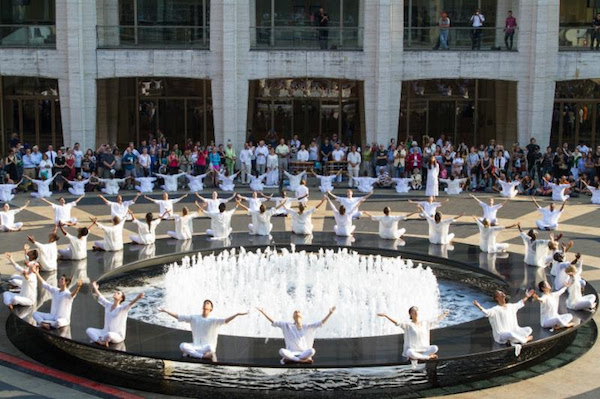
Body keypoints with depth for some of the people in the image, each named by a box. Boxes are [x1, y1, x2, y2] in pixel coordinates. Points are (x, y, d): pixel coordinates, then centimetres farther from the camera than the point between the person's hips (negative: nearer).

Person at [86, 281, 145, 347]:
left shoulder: (122, 308, -12)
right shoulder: (108, 305, 6)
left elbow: (131, 303, -31)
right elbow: (100, 297, 21)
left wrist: (138, 298, -51)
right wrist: (95, 287, 35)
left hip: (117, 336, -6)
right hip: (105, 332, 6)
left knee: (109, 335, -39)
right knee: (89, 330, -7)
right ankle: (100, 342, -23)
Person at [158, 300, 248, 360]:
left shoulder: (214, 320, 1)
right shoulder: (194, 318, 10)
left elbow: (225, 321, -16)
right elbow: (178, 316, 11)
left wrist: (237, 314, -31)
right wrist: (165, 311, 7)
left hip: (207, 347, -3)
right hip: (195, 346, 3)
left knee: (210, 347, -39)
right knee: (182, 345, -28)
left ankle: (189, 353, -17)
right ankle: (203, 356, -27)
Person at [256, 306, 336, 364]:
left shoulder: (307, 327, 10)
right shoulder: (287, 326, 9)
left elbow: (321, 323, 7)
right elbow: (273, 322, 5)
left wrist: (330, 313, -2)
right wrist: (263, 312, -1)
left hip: (303, 352, 0)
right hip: (291, 352, 0)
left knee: (312, 351, -34)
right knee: (282, 351, -34)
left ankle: (290, 360, -25)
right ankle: (303, 360, -28)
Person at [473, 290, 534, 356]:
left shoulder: (510, 306, 12)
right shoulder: (496, 309, -11)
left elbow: (520, 304, 30)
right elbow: (487, 312, -29)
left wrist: (526, 297, 32)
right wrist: (479, 307, -46)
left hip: (514, 331, 8)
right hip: (502, 335, -8)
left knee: (529, 329, -5)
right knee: (511, 334, -40)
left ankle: (513, 342, -20)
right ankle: (526, 339, -14)